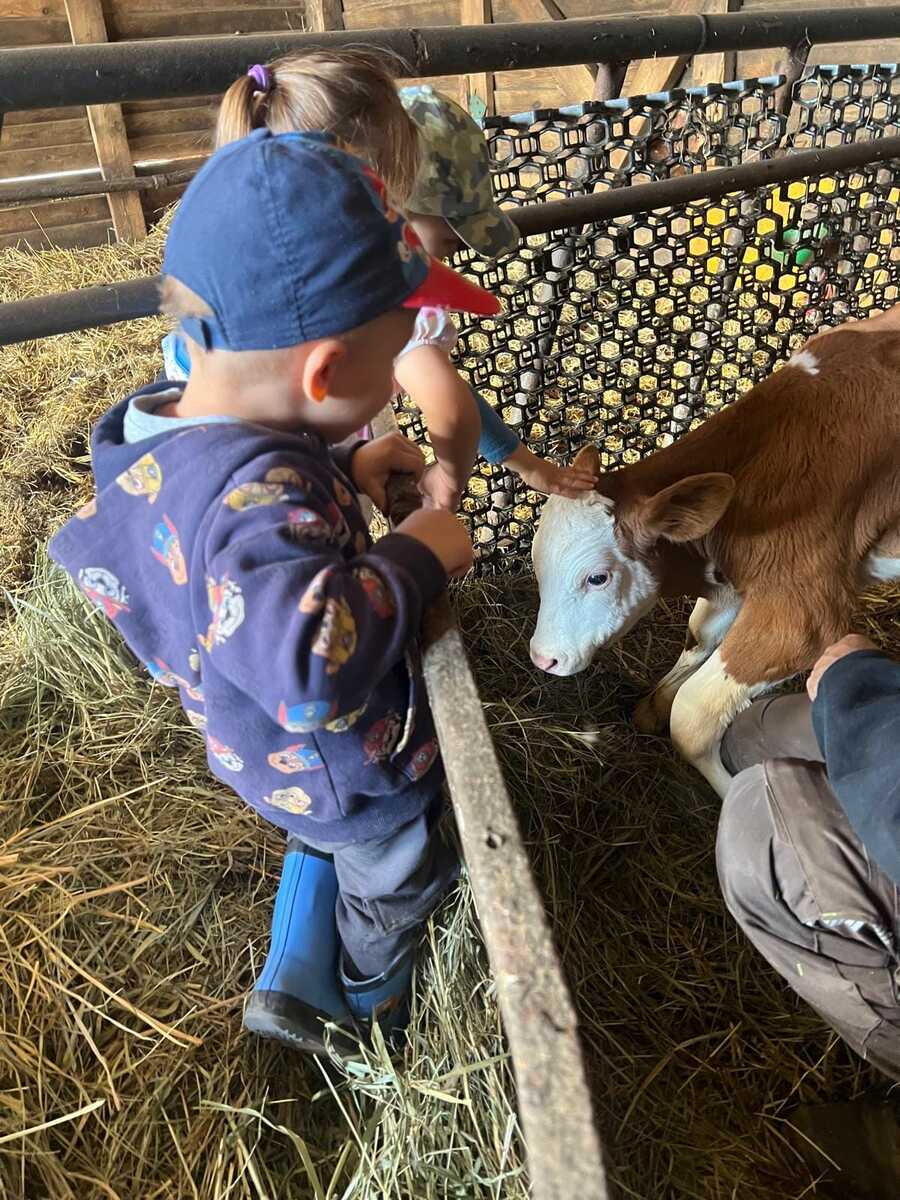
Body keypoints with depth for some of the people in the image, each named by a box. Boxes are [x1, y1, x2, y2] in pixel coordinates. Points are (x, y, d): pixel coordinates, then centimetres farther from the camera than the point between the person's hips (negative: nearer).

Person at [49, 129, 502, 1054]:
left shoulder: (169, 439, -14)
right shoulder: (256, 488, -43)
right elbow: (310, 657, -56)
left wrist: (343, 471, -4)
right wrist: (413, 559, -40)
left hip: (274, 759, 7)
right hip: (352, 776, -6)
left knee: (325, 842, 38)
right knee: (393, 882, 28)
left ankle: (296, 984, 55)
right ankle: (372, 1003, 59)